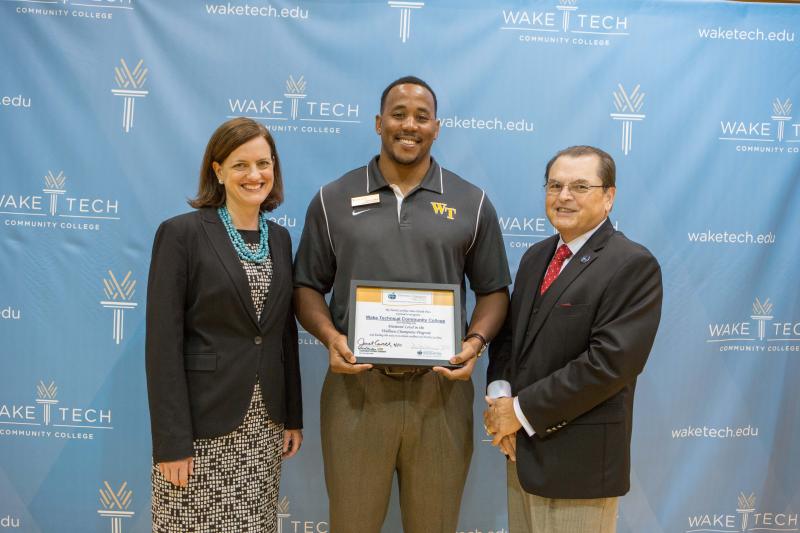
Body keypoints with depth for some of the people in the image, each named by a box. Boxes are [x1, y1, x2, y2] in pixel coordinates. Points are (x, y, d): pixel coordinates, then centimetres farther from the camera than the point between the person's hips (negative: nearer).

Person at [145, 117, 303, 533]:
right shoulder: (181, 233, -9)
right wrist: (171, 440, -15)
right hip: (202, 423, -5)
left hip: (265, 424, 5)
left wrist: (292, 416, 10)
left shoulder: (279, 238, 8)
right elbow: (163, 342, -12)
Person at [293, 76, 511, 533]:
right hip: (355, 386, 0)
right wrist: (330, 336, -11)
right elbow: (308, 287, 7)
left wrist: (475, 342, -11)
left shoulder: (472, 204, 4)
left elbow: (494, 290, 7)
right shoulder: (332, 200, 5)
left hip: (441, 387, 0)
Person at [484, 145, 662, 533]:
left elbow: (610, 362, -21)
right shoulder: (536, 256, 11)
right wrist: (500, 394, -5)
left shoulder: (633, 265, -14)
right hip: (522, 446, 7)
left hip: (578, 459, -7)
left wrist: (523, 411, -17)